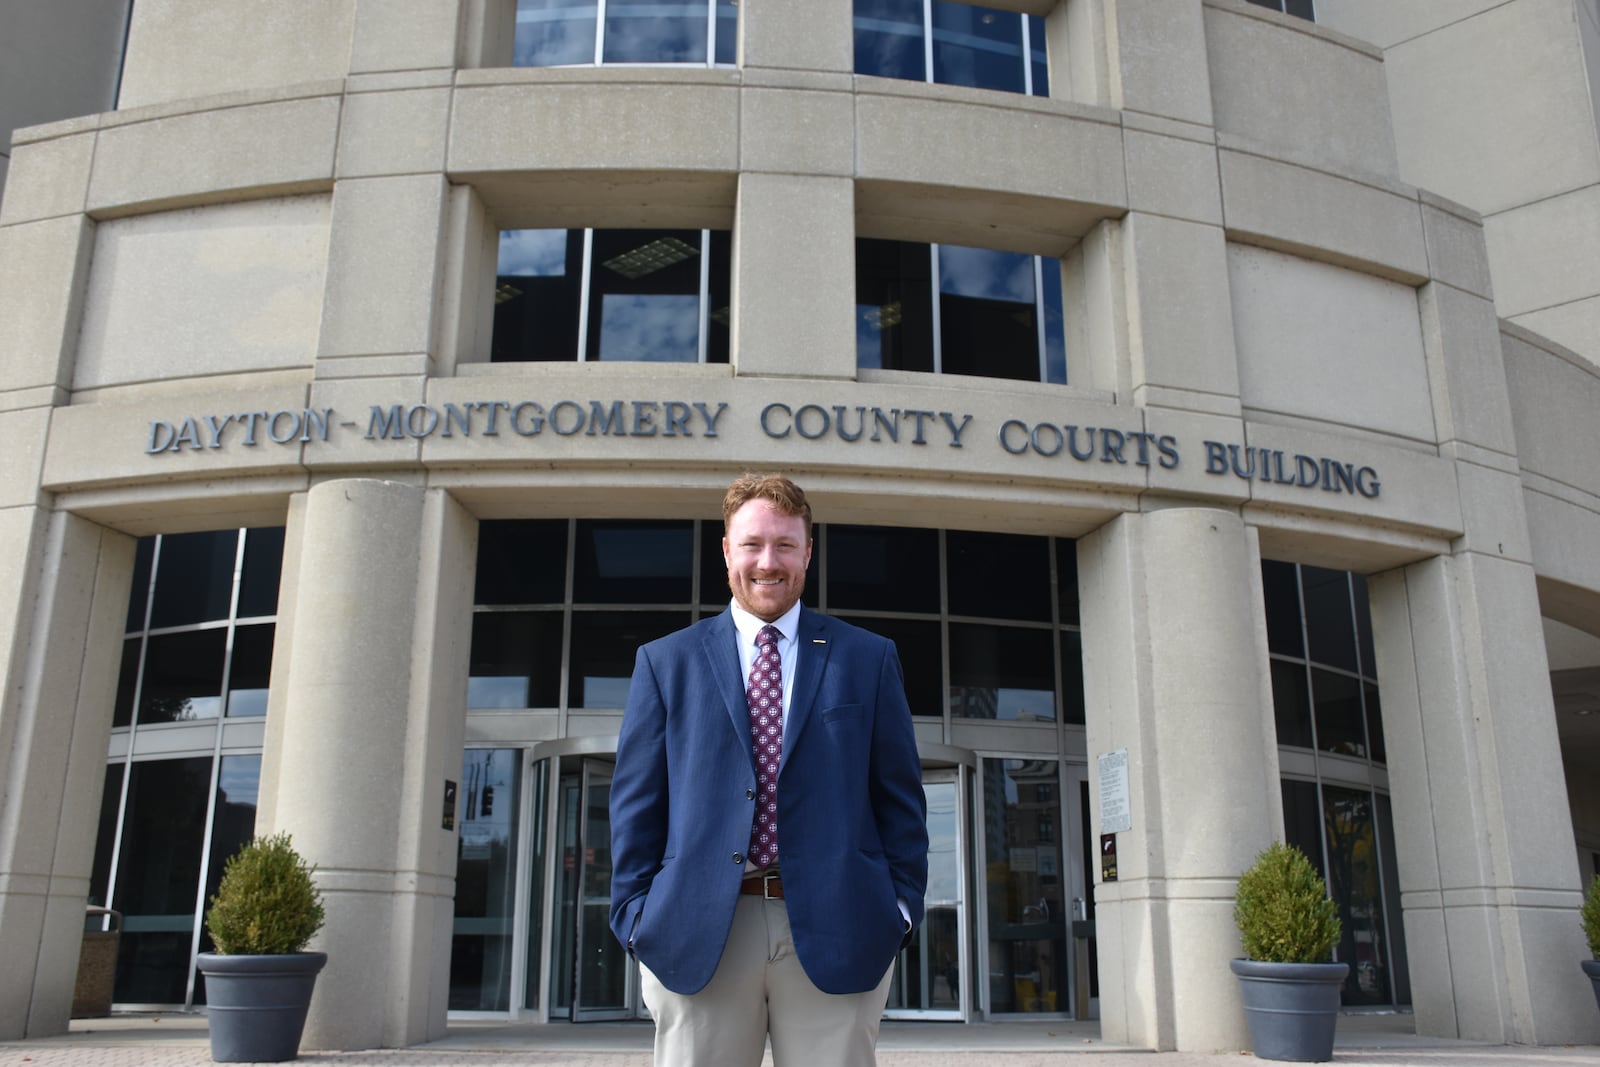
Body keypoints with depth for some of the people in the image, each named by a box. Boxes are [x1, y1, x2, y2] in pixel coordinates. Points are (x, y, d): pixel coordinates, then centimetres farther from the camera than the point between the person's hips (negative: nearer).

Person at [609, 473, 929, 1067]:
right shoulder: (664, 662, 11)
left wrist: (901, 906, 0)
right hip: (696, 937, 0)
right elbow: (636, 800, 8)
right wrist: (638, 917, 0)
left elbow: (900, 796, 9)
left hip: (835, 933, 0)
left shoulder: (870, 659, 11)